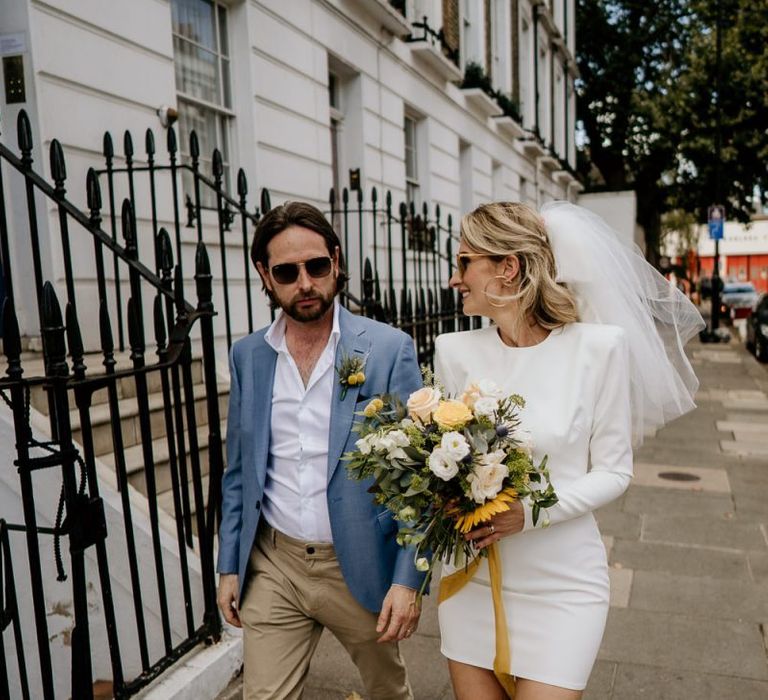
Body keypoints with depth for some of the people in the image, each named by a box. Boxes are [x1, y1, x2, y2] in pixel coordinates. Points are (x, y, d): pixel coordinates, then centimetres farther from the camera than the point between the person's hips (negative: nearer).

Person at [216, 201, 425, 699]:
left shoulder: (389, 349, -11)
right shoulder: (247, 355, 1)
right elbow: (239, 470, 9)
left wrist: (407, 580, -13)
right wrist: (229, 566, 8)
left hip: (359, 566, -2)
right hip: (272, 565, 2)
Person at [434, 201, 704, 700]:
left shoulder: (598, 346, -13)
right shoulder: (455, 350, -3)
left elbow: (614, 471, -7)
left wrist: (530, 512, -21)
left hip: (561, 583, -3)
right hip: (469, 576, 3)